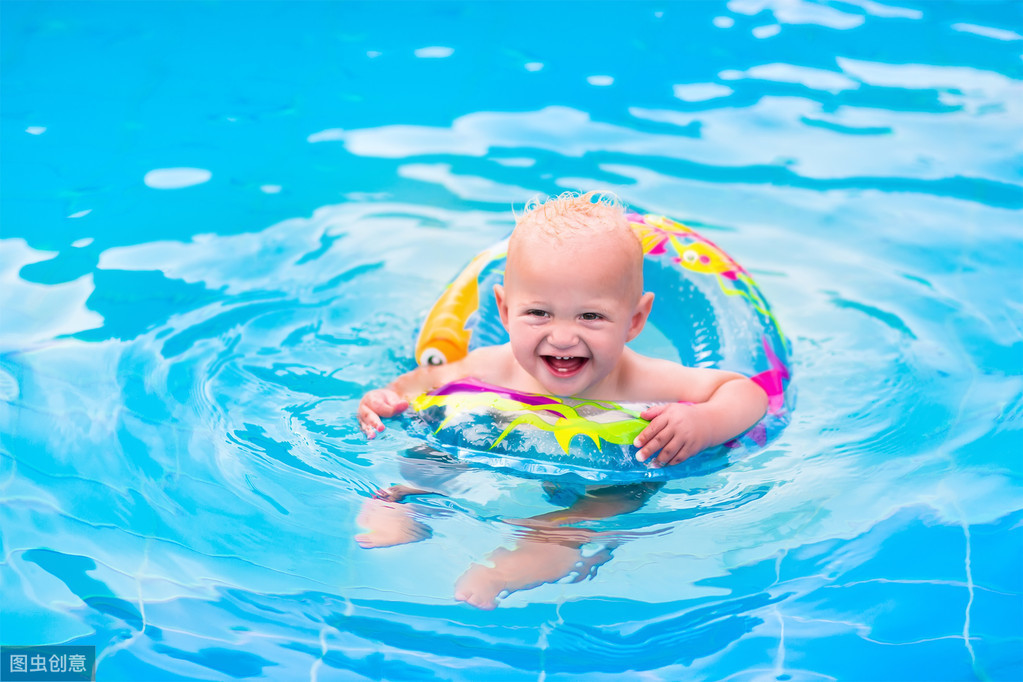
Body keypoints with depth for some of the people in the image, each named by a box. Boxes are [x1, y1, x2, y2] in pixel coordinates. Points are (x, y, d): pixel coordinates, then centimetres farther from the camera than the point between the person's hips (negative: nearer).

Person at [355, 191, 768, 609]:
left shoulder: (638, 383, -25)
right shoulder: (493, 369, -17)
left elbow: (748, 392, -19)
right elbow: (428, 379, 4)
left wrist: (704, 423, -40)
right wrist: (389, 399, -16)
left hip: (597, 494, -3)